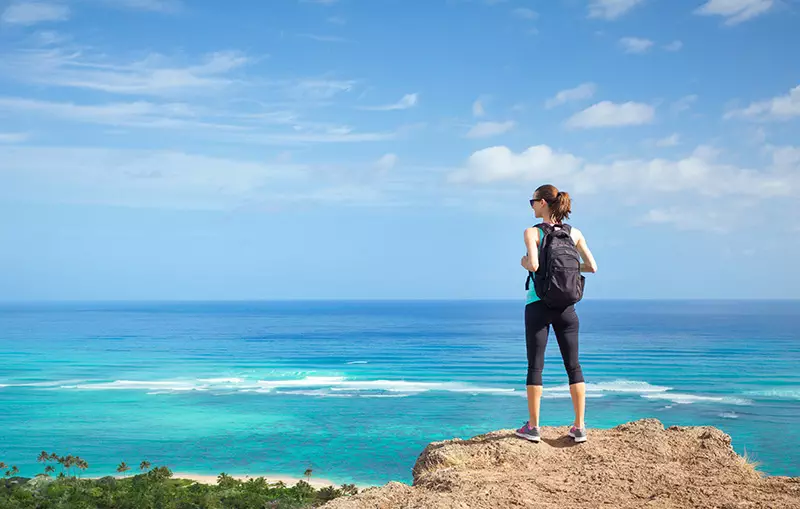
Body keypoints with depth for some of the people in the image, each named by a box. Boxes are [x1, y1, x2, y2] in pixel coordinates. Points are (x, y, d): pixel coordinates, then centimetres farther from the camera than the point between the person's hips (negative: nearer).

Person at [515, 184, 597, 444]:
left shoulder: (532, 233, -8)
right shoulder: (574, 233, 5)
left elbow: (533, 265, -22)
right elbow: (592, 267, 4)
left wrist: (524, 262, 0)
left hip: (538, 305, -3)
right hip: (566, 305, 4)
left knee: (535, 366, 4)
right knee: (573, 365, 8)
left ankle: (533, 427, 8)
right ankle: (579, 427, 8)